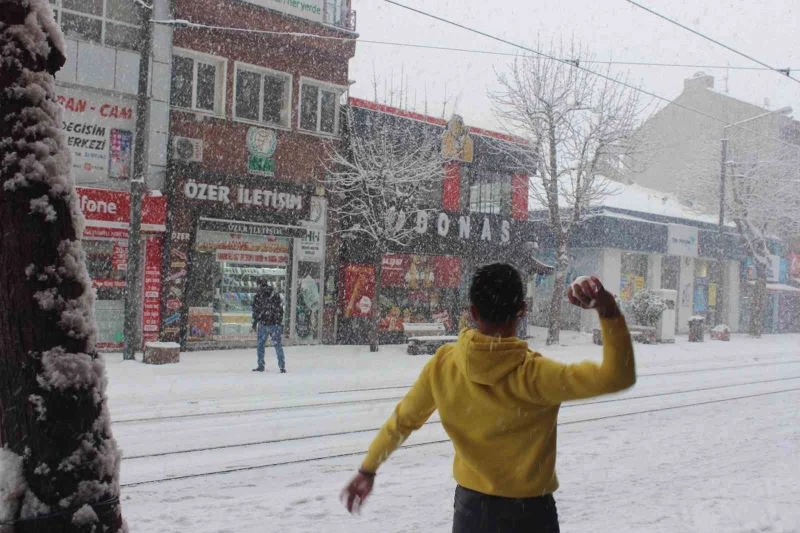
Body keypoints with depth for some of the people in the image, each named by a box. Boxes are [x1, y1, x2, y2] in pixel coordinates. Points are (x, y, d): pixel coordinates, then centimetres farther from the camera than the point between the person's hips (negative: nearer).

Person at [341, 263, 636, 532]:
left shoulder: (443, 363, -12)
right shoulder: (532, 374, -25)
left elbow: (402, 421, 1)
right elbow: (618, 376, -31)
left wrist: (368, 469, 16)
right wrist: (608, 310, -41)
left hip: (470, 508, 4)